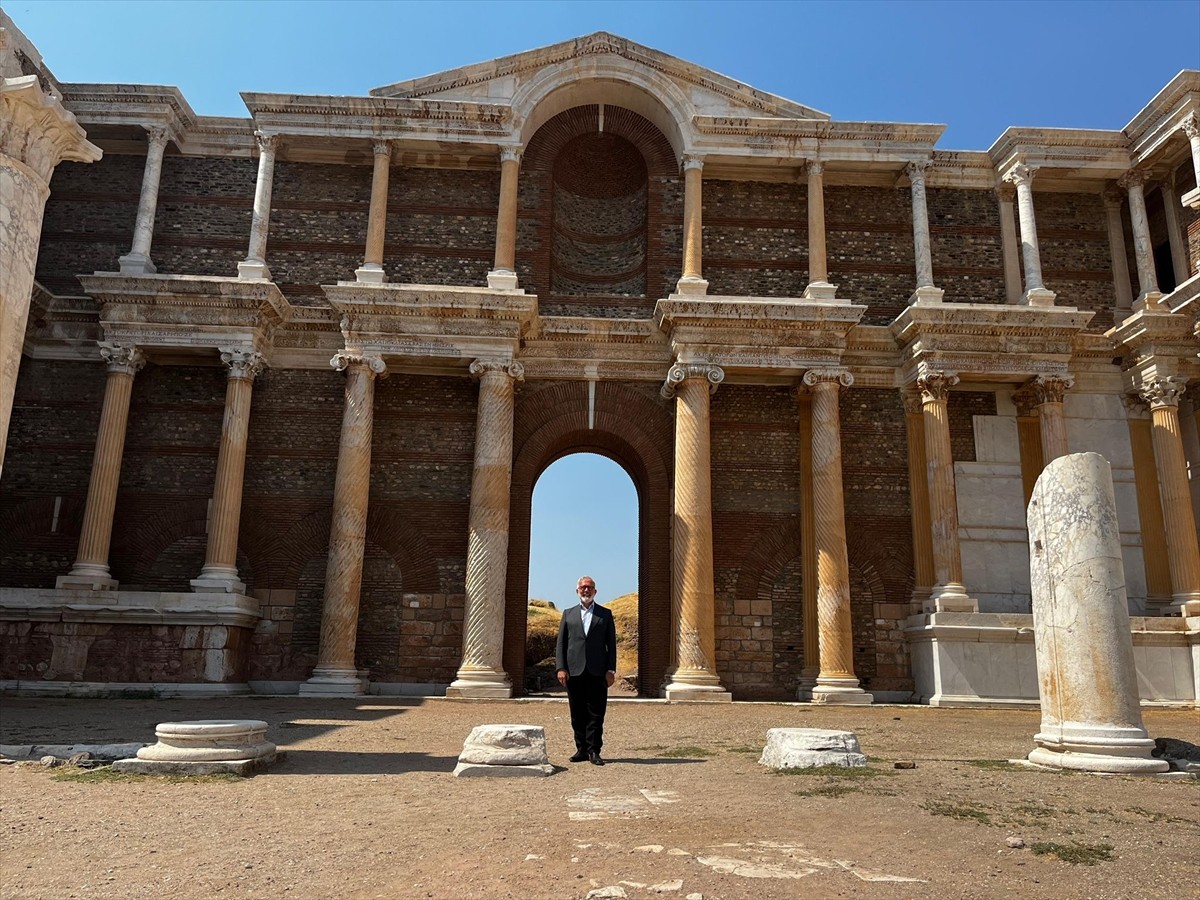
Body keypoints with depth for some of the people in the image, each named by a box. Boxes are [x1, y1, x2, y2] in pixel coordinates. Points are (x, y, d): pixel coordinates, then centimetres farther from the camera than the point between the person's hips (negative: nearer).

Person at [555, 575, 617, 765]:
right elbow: (561, 643, 9)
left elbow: (611, 644, 7)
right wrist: (561, 668, -2)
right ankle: (582, 749, 14)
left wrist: (611, 670, -2)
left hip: (597, 672, -1)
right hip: (574, 671, 1)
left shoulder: (605, 614, 11)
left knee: (596, 714, -2)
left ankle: (594, 751, 3)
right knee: (577, 714, 5)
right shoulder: (568, 614, 13)